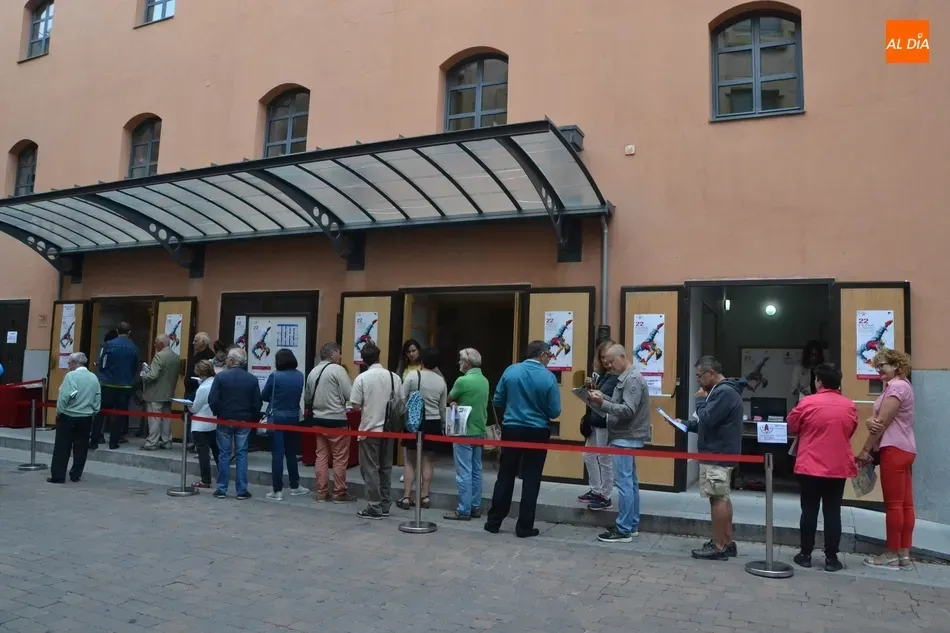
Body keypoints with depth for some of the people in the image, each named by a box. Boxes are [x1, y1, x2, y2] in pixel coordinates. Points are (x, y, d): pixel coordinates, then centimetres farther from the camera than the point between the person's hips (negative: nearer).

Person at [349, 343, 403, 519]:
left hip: (369, 429, -4)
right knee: (385, 468, 14)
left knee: (370, 469, 4)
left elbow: (355, 406, -10)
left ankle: (374, 508, 6)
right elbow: (401, 404, 4)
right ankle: (385, 506, 19)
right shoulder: (394, 377, 0)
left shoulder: (362, 378, -10)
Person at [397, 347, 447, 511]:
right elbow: (442, 407, 9)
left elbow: (402, 399, -7)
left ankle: (406, 497, 6)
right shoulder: (441, 381, 2)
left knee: (410, 460, 7)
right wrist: (443, 424, 22)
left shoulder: (412, 375, -8)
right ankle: (424, 496, 14)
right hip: (433, 423, 2)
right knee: (428, 461, 11)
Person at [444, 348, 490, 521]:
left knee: (464, 472, -3)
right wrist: (459, 403, 2)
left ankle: (464, 510, 1)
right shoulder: (484, 381, 8)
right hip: (479, 431, 8)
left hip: (465, 432, -8)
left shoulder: (463, 380, -17)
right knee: (476, 471, 12)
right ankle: (475, 507, 17)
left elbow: (449, 399, -1)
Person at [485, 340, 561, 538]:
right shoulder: (548, 377, -10)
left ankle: (494, 521, 19)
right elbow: (555, 412, -10)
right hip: (537, 433, -2)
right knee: (531, 480, 7)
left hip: (511, 429, 2)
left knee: (505, 476, 12)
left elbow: (497, 401, 2)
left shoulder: (510, 371, -3)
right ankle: (524, 527, 12)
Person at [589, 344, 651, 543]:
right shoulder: (626, 378, 16)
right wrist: (604, 398, 3)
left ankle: (623, 530, -3)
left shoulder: (633, 379, -15)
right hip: (626, 437, 10)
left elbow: (628, 411, -21)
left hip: (626, 438, -10)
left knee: (624, 482, -7)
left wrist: (602, 404, -25)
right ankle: (632, 525, 21)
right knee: (630, 481, 14)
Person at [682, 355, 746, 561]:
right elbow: (710, 422, 20)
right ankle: (727, 543, 22)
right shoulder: (722, 390, 16)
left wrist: (700, 400, -8)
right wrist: (686, 423, 9)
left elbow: (707, 419, -24)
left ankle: (718, 546, 2)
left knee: (717, 498, -5)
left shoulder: (724, 392, -19)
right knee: (722, 497, 15)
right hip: (721, 452, 11)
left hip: (718, 454, -11)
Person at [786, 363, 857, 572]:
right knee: (832, 513, 7)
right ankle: (831, 558, 10)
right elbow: (849, 432, 14)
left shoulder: (807, 403, -10)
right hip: (838, 467, 3)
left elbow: (791, 427, 1)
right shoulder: (850, 406, 1)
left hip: (809, 466, -2)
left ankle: (805, 554, 13)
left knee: (809, 511, 7)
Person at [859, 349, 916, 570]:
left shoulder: (897, 386, -11)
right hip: (902, 449, 10)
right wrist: (870, 422, -14)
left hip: (894, 449, -10)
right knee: (905, 503, 8)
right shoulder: (893, 387, 22)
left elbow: (882, 422, -16)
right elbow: (874, 419, 10)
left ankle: (892, 555, -1)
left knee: (894, 503, -6)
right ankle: (904, 555, 10)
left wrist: (865, 450, -11)